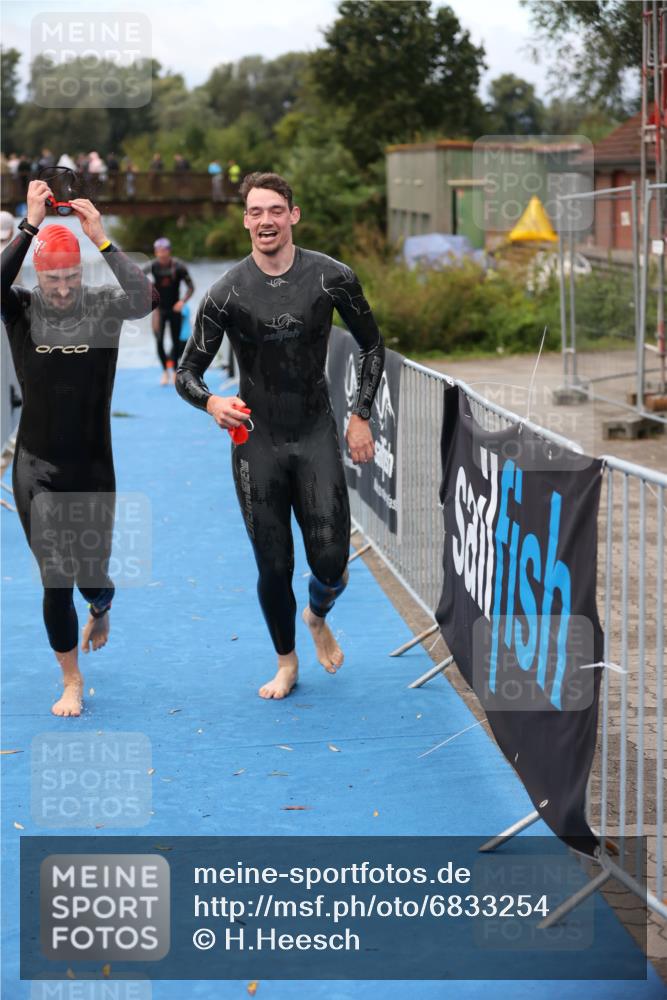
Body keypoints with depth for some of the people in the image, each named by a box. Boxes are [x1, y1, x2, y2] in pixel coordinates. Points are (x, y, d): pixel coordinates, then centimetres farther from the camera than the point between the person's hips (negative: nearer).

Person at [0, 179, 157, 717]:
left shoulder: (102, 305, -6)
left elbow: (144, 299, -27)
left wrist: (102, 238, -30)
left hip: (92, 467, 0)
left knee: (92, 576, 10)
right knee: (55, 583, 2)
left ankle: (100, 607, 49)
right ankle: (72, 680, 23)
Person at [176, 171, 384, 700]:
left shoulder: (332, 278, -6)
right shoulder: (227, 294, -8)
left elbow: (372, 345, 8)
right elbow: (187, 372, -2)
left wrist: (361, 416, 2)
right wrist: (211, 402, -25)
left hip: (317, 435, 0)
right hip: (257, 442, 0)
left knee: (331, 561, -6)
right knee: (274, 567, 4)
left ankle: (318, 617, 31)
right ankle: (287, 662, 30)